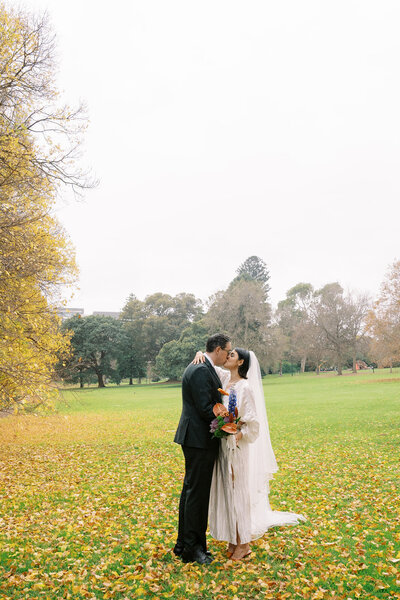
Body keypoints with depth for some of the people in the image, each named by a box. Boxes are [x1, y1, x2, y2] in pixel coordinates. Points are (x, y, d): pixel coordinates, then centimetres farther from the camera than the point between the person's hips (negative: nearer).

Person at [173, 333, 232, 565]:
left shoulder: (204, 368, 13)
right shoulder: (201, 370, -20)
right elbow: (206, 409, -23)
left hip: (197, 439, 11)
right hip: (200, 440, -11)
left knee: (191, 491, 17)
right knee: (197, 492, 0)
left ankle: (184, 544, 29)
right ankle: (193, 548, 14)